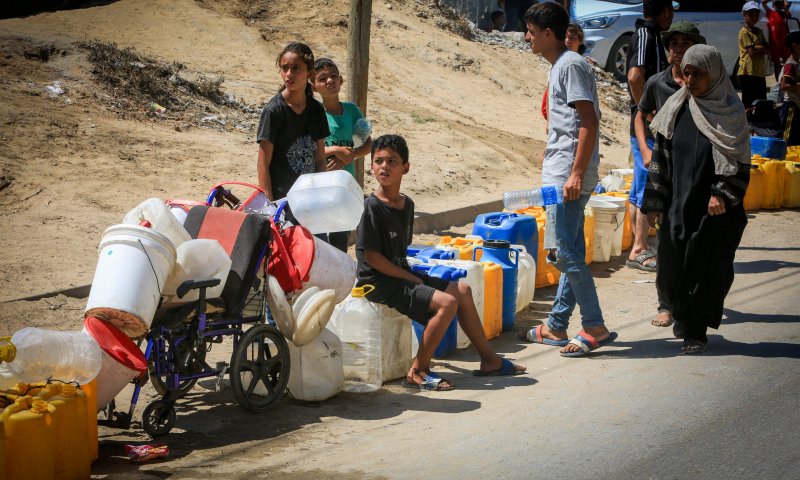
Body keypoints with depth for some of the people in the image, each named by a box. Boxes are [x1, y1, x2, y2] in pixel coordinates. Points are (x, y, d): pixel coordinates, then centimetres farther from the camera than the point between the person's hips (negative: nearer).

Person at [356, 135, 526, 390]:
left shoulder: (407, 204, 10)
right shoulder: (371, 206, -16)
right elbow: (371, 255, -18)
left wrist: (411, 275, 4)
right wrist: (409, 277, -14)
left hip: (402, 275, 9)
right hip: (379, 282, -9)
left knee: (462, 290, 9)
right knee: (447, 302, -21)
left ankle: (488, 359, 19)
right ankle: (418, 372, -13)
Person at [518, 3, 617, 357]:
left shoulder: (571, 65, -12)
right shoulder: (559, 66, 18)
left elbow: (588, 121, -19)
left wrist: (576, 173, -23)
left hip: (569, 175, -10)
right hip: (559, 174, 10)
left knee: (563, 251, -10)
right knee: (570, 252, 13)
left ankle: (595, 327, -5)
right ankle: (556, 327, 20)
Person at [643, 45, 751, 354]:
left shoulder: (730, 111, -6)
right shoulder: (676, 108, 3)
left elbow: (739, 161, -4)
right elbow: (661, 155, 6)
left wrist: (723, 195, -17)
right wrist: (655, 202, 2)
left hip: (714, 209, -3)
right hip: (678, 205, 3)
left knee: (707, 269, 1)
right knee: (673, 267, 7)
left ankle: (695, 331, 16)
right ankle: (684, 316, 34)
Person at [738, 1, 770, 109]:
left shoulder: (759, 31, 17)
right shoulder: (744, 32, -7)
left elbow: (768, 51, 8)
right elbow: (751, 52, -16)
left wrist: (756, 48, -10)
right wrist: (763, 48, -1)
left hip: (760, 73, 8)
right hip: (748, 73, -8)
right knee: (748, 104, -7)